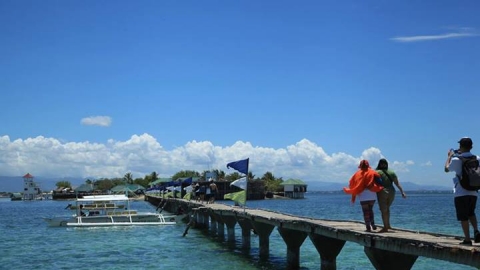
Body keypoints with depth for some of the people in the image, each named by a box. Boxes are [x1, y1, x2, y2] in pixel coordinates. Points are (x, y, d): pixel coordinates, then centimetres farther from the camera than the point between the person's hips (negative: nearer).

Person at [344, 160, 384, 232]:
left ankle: (368, 227, 2)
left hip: (363, 196, -2)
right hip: (372, 195, 2)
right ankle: (373, 224, 9)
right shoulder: (372, 173, 3)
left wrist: (353, 197, 7)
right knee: (370, 210, 20)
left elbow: (353, 186, 1)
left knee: (365, 211, 5)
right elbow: (378, 182, -4)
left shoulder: (357, 174, 2)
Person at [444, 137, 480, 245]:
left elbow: (447, 169, 6)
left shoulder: (456, 160, -12)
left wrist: (449, 156, 19)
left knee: (463, 217, 3)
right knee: (471, 213, 23)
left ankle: (467, 239, 3)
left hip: (460, 193, -4)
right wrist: (461, 155, 25)